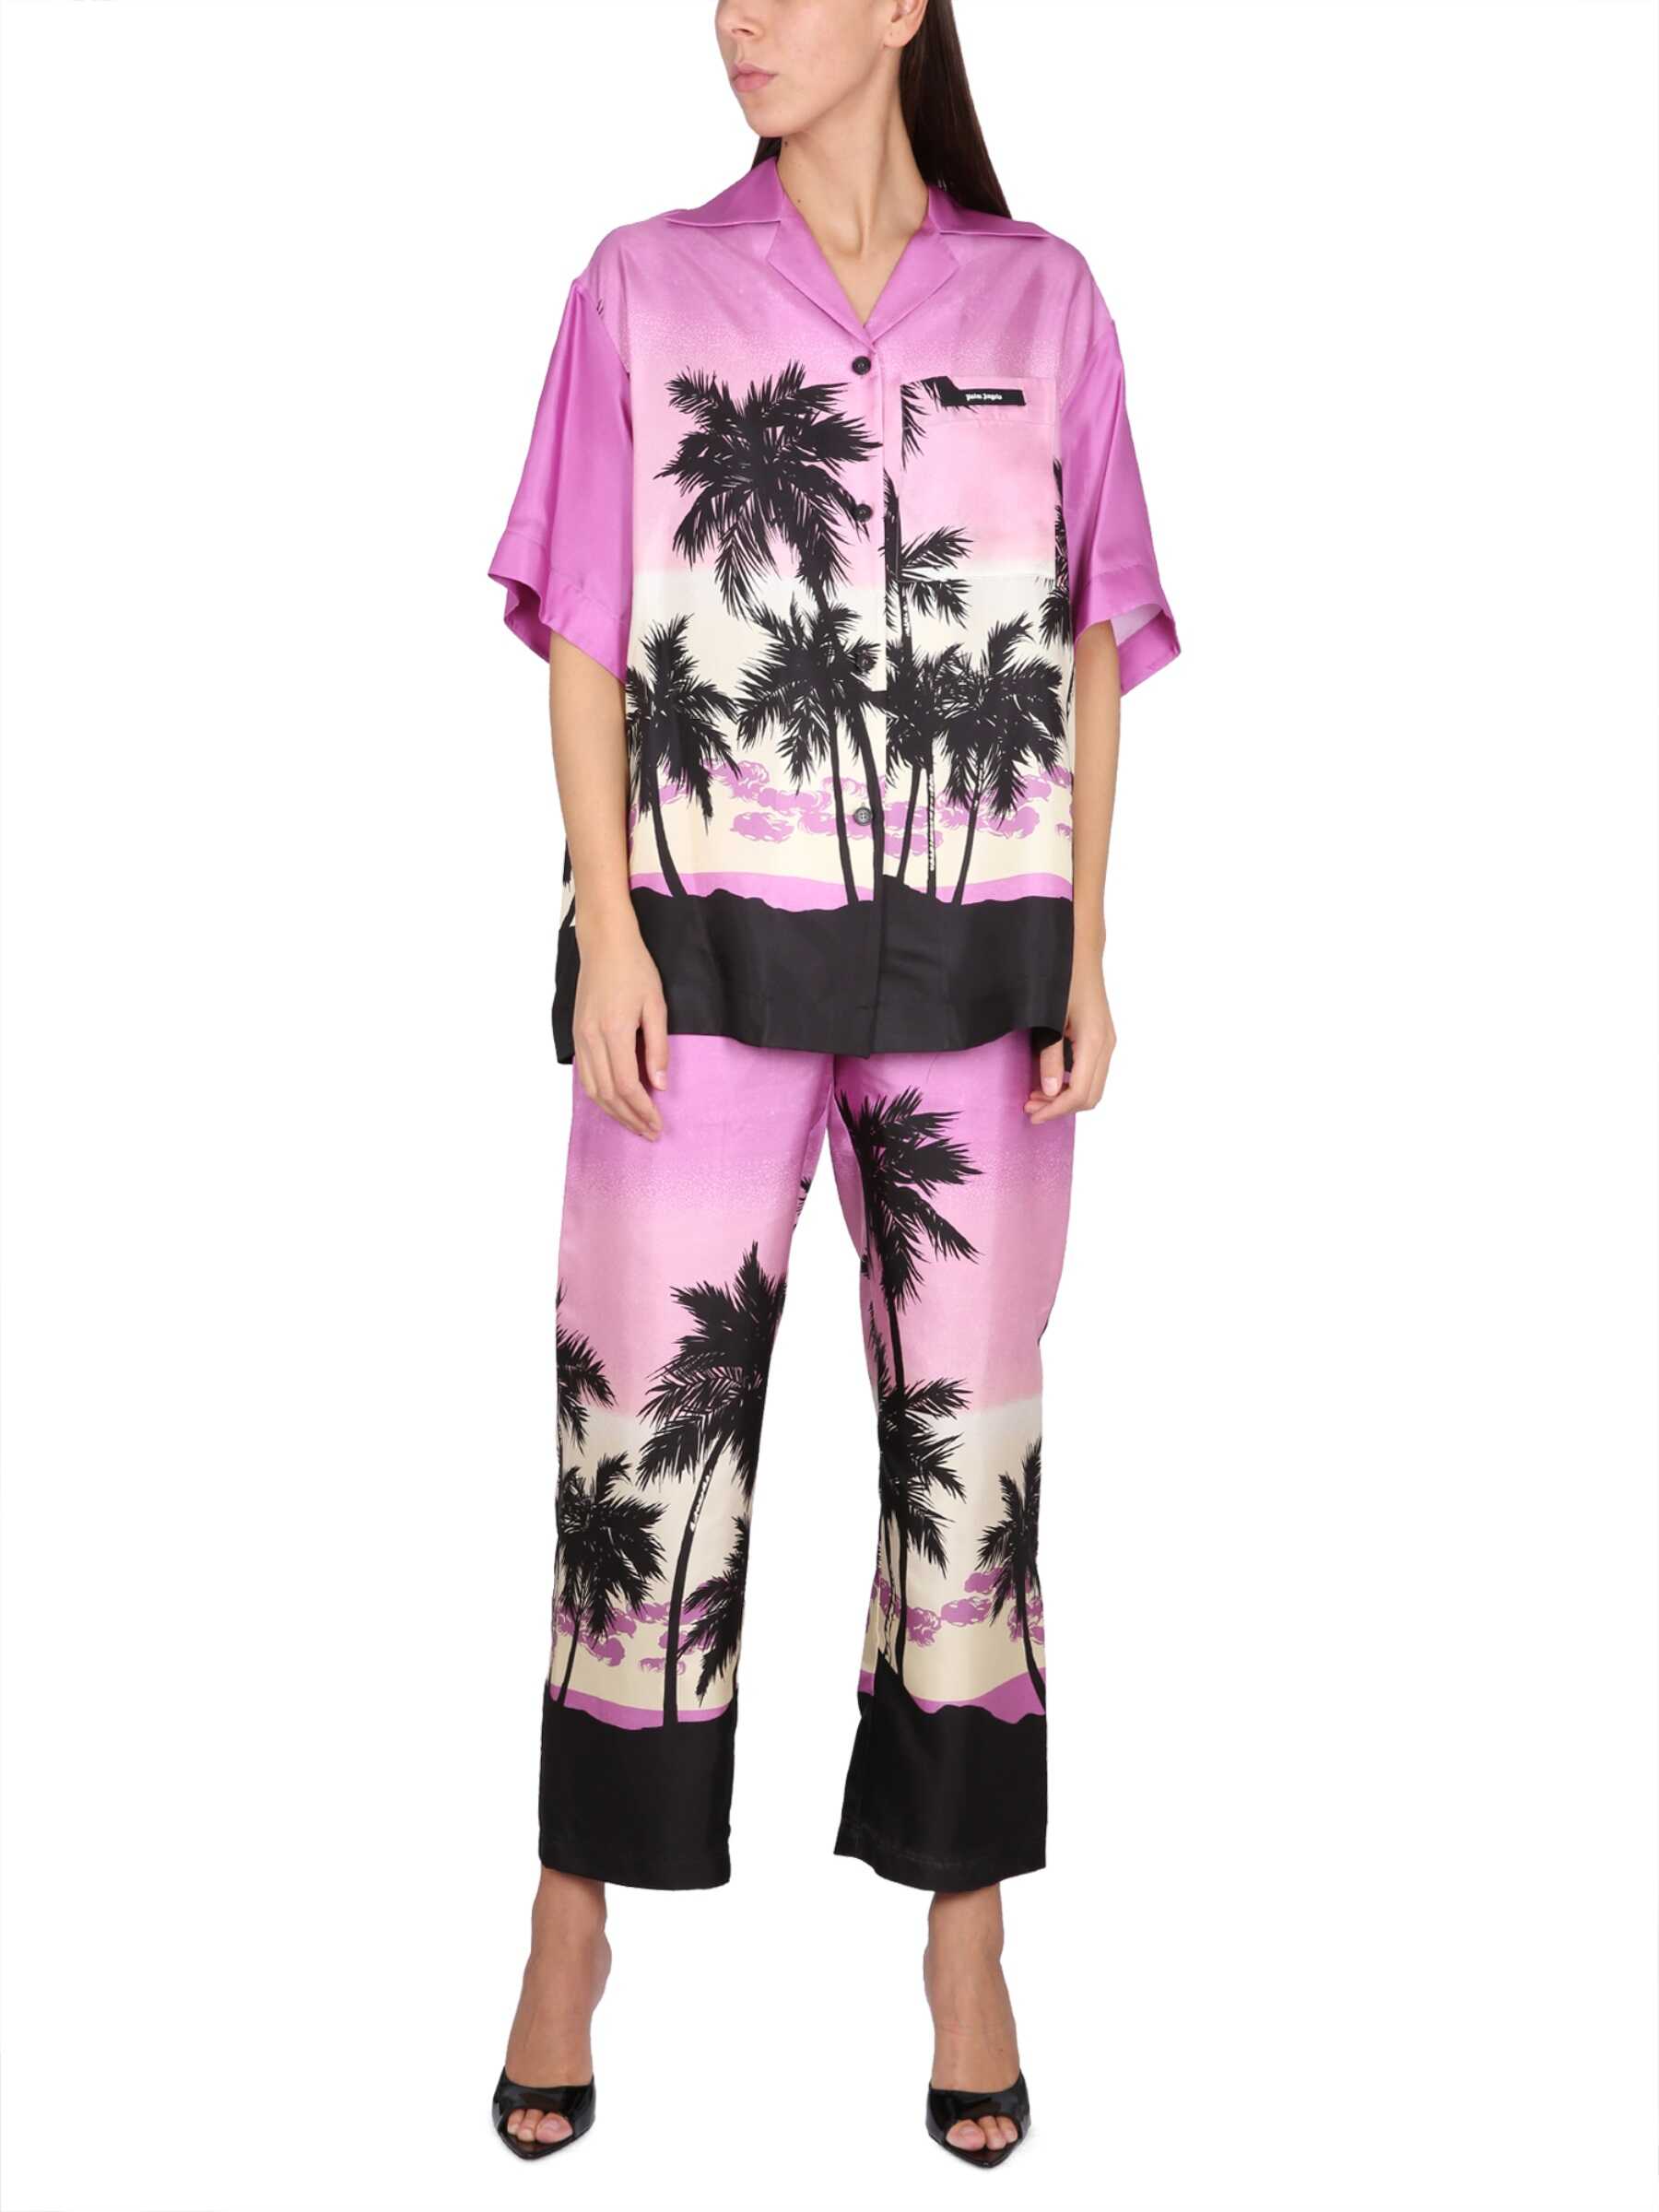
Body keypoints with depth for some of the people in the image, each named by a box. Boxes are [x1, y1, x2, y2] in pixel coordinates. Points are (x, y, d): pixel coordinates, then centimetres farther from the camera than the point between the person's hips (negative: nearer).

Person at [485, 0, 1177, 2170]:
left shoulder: (1041, 297, 8)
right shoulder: (646, 285, 6)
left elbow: (1094, 646, 7)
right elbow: (583, 635, 3)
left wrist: (1086, 950, 0)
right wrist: (603, 929, -7)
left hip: (973, 957, 1)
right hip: (710, 946, 0)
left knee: (970, 1437, 6)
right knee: (647, 1419, 2)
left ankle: (966, 1932, 20)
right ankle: (575, 1928, 17)